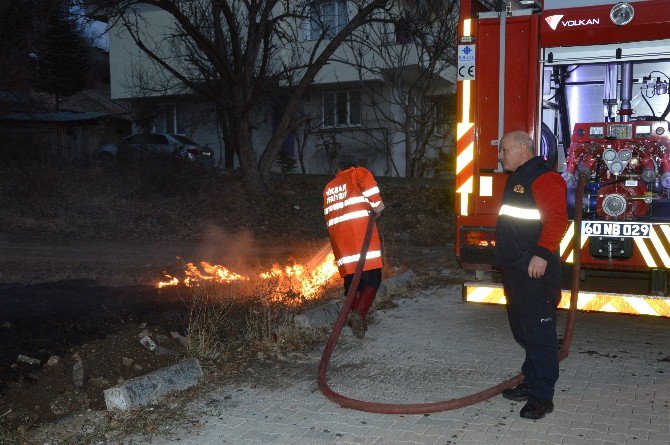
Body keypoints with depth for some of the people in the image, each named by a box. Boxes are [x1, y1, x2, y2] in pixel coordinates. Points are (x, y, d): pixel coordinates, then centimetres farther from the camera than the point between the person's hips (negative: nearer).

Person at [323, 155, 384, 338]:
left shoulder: (329, 187, 27)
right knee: (372, 277, -7)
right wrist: (377, 205, 0)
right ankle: (360, 312, -27)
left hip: (336, 232, 5)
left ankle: (354, 311, 9)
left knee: (350, 278, 14)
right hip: (360, 226, -5)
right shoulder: (358, 173, 12)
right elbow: (369, 184, -9)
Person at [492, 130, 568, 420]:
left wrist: (542, 254, -28)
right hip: (514, 269, 11)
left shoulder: (543, 177, -12)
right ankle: (531, 383, 26)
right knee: (521, 329, 16)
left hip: (535, 269, -11)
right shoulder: (517, 178, 20)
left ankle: (542, 396, -1)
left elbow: (557, 219, -23)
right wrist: (501, 249, 22)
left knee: (539, 332, -6)